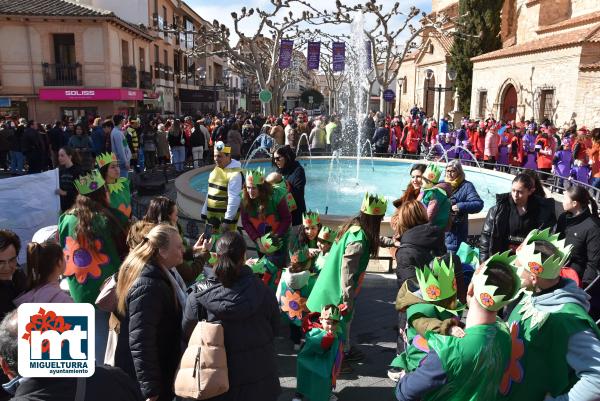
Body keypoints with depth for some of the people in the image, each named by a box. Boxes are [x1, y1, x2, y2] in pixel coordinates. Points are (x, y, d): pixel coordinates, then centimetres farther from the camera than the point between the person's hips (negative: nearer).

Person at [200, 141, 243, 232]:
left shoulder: (235, 173, -17)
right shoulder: (215, 170, 11)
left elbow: (234, 199, -21)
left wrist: (227, 220, -22)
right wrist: (204, 213, 17)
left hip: (225, 217, -9)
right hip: (211, 216, 9)